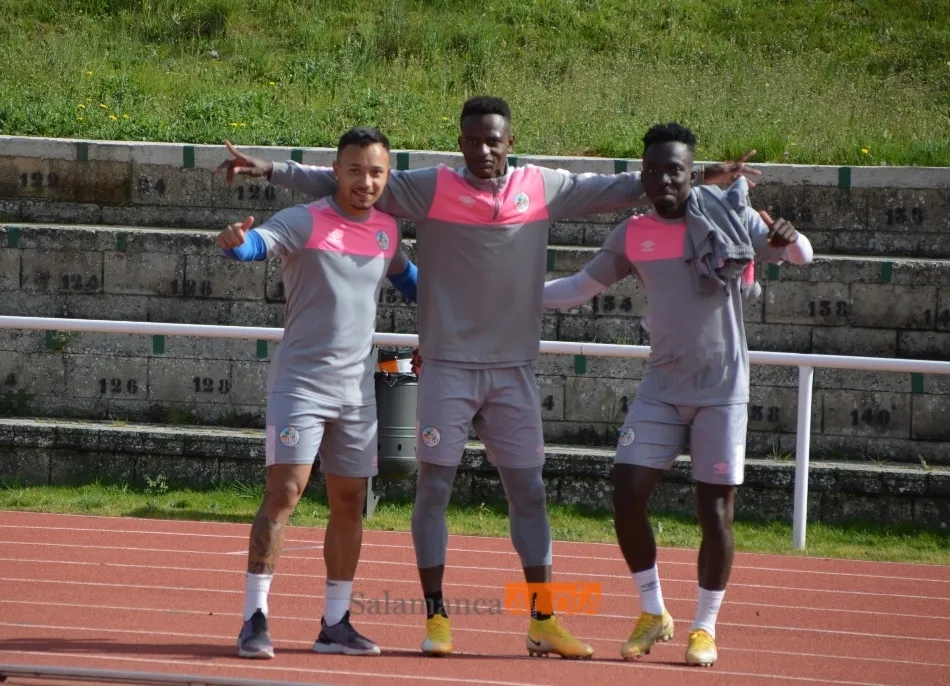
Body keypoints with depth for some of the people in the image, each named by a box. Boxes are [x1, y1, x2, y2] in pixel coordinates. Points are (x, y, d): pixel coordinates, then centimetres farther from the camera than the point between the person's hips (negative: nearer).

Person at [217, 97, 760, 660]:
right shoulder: (430, 188, -5)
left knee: (529, 491, 6)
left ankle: (543, 621, 13)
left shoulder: (543, 187, 3)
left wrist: (698, 179, 8)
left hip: (514, 370, 3)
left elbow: (619, 189, 11)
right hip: (448, 366, -3)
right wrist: (271, 170, -10)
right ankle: (436, 618, 8)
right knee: (434, 488, -1)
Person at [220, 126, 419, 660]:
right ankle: (256, 618, -11)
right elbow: (261, 242, -29)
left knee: (350, 504, 9)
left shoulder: (387, 230, 9)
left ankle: (336, 623, 18)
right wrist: (238, 242, -50)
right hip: (301, 381, -6)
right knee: (283, 493, -13)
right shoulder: (305, 222, -10)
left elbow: (406, 277, 30)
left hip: (358, 388, 6)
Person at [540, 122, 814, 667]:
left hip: (722, 390, -3)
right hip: (662, 388, 3)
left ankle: (705, 628, 14)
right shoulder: (632, 236, 2)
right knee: (627, 494, -7)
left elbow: (801, 257, 0)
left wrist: (789, 238, -24)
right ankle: (653, 613, 12)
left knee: (716, 509, -2)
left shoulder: (730, 219, -6)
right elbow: (582, 287, 13)